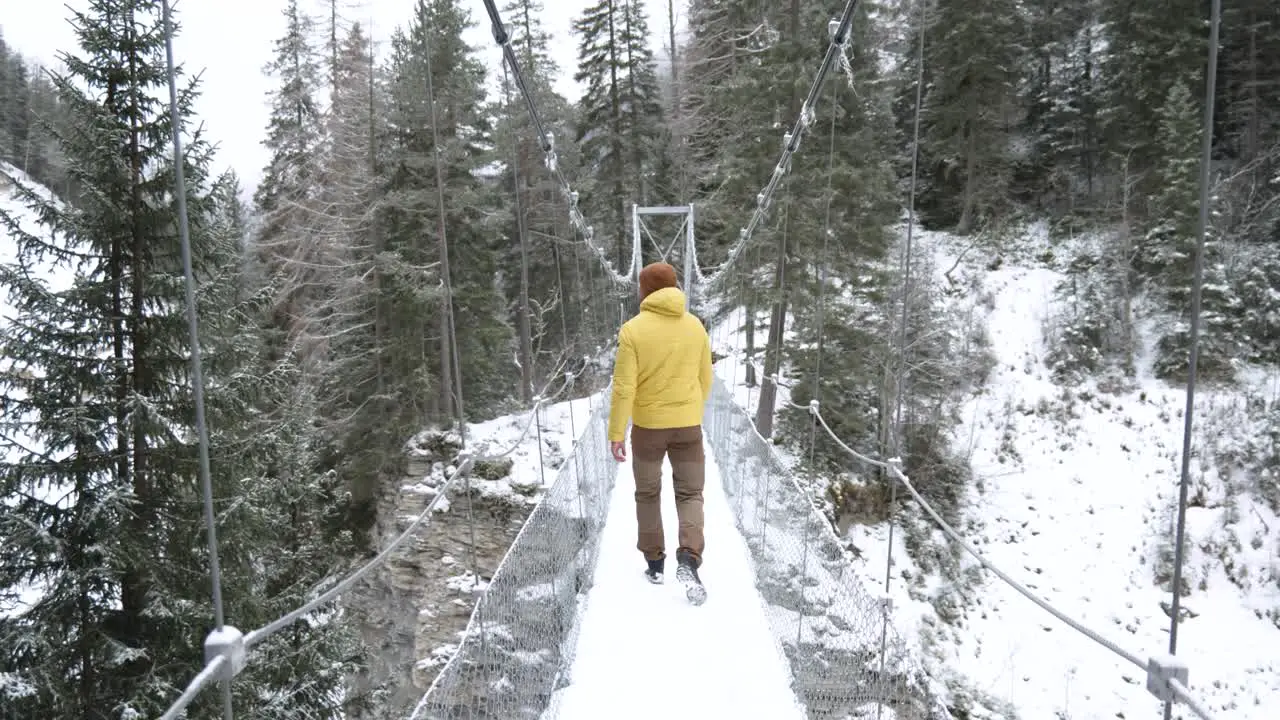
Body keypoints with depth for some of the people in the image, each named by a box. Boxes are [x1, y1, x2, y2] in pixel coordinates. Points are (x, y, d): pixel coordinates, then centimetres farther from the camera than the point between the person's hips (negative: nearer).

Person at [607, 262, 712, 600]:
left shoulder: (633, 329, -12)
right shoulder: (695, 326, 0)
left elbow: (624, 387, -14)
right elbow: (705, 379, 8)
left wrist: (616, 433, -9)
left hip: (648, 426, -2)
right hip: (688, 425, 2)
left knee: (648, 494, 15)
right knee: (690, 493, 10)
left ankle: (655, 564, 22)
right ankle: (689, 560, -9)